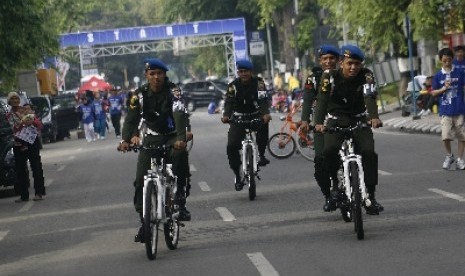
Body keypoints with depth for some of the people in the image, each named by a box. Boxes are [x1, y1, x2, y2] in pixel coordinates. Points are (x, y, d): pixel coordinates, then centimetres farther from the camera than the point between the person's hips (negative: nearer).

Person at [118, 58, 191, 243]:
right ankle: (144, 222, 3)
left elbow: (180, 115, -28)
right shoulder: (140, 94, -6)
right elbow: (131, 118, -15)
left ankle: (180, 202, -28)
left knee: (180, 154, -37)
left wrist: (181, 138, -46)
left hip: (172, 136, -3)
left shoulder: (173, 91, -14)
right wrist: (125, 140, -34)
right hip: (151, 139, 3)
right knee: (140, 180, -9)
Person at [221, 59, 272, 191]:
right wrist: (226, 115, -41)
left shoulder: (258, 83, -9)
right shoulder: (233, 85, -7)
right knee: (232, 147, -15)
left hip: (255, 116, -1)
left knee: (263, 124, -36)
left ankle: (261, 155, -19)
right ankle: (237, 176, 1)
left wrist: (266, 113, -44)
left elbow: (263, 100, -23)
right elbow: (229, 102, -20)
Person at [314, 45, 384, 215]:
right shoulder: (330, 76, -14)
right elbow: (322, 100, -25)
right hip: (336, 121, -1)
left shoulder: (366, 75, -13)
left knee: (368, 152, -21)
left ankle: (370, 196, -12)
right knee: (330, 150, -27)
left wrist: (374, 117, -49)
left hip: (359, 120, 1)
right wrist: (318, 122, -43)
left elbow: (370, 97, -29)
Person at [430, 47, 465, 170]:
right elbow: (433, 93, 8)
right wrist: (444, 88, -9)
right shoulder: (438, 76, 4)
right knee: (445, 136, -8)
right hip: (445, 111, 0)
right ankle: (449, 156, 16)